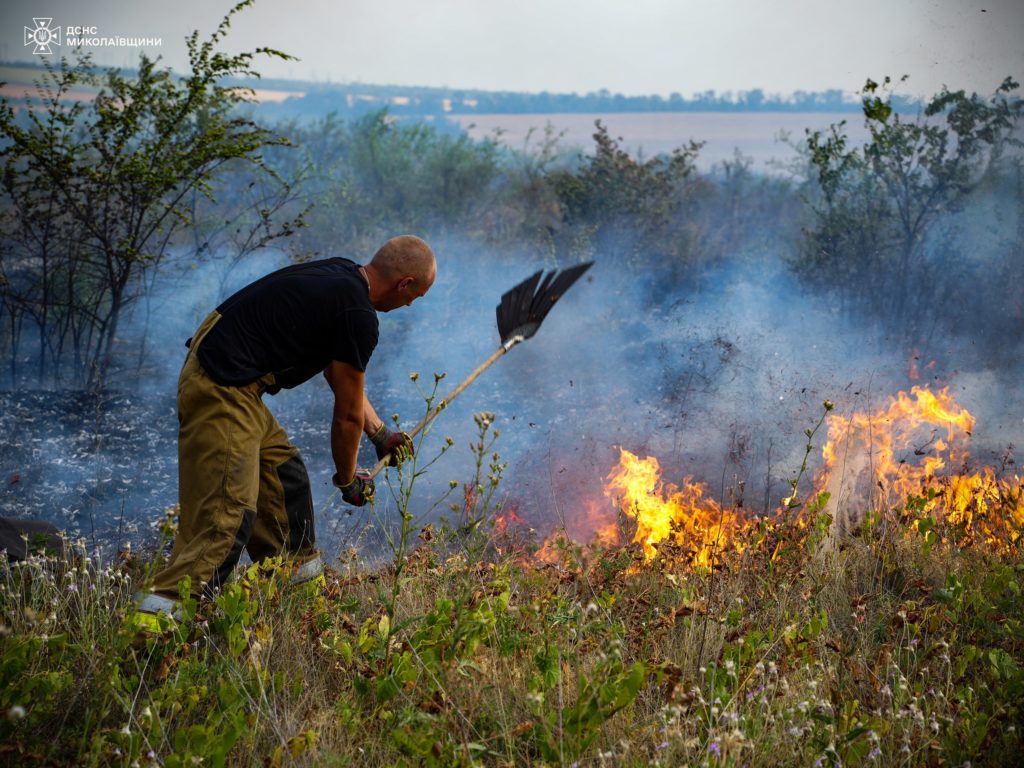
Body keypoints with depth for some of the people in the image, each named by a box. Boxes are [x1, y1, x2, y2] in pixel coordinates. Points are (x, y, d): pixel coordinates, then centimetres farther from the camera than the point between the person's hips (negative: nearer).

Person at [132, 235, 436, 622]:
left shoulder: (338, 275, 15)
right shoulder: (358, 315, -13)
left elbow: (342, 380, 29)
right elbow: (347, 415, -3)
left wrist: (381, 435, 33)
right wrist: (348, 480, 13)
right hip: (223, 392, -11)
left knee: (284, 475, 21)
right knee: (227, 514, -13)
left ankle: (300, 576, 33)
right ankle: (156, 612, -18)